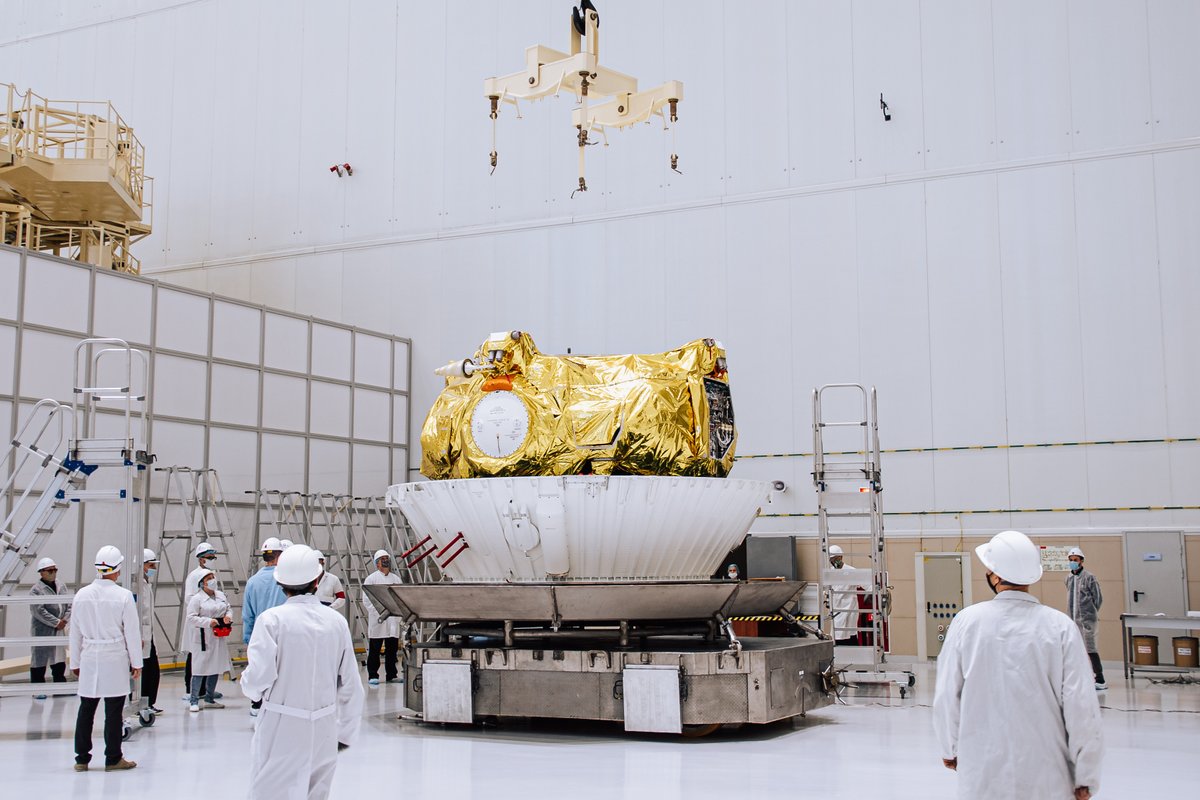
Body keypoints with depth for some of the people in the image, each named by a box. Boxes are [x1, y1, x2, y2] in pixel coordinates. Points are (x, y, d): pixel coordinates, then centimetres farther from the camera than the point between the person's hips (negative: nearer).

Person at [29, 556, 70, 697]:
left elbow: (69, 606, 10)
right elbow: (39, 611, -17)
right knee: (39, 659, 0)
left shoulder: (61, 588, 11)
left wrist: (65, 620, -8)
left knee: (59, 660, 11)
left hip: (59, 630, 6)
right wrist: (56, 622, -16)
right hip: (42, 631, -6)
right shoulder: (36, 590, -10)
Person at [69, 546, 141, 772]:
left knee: (86, 709, 11)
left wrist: (75, 662, 17)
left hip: (89, 659, 4)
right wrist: (136, 662, 2)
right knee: (113, 711, 3)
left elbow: (75, 632, 8)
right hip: (115, 660, -4)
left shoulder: (82, 594, 1)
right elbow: (132, 632, -7)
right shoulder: (123, 596, -10)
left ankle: (81, 759, 16)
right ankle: (113, 759, 9)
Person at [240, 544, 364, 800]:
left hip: (282, 725, -3)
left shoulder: (272, 619, -10)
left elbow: (258, 677, -15)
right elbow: (350, 685, 4)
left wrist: (252, 689, 9)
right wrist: (346, 732, 15)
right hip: (324, 729, 4)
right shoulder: (336, 621, 0)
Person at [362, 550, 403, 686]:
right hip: (377, 619, -4)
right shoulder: (371, 579, 1)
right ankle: (373, 676, 4)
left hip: (393, 619, 4)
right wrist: (378, 613, -15)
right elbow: (366, 600, -5)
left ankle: (391, 674, 16)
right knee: (374, 649, -1)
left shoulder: (396, 579, 15)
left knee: (392, 648, 7)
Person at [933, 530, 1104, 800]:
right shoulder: (1060, 626, -9)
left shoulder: (967, 622, -6)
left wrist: (950, 749, 18)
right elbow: (1081, 706, -9)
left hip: (981, 778, 1)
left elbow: (946, 697, 1)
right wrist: (1085, 777, 1)